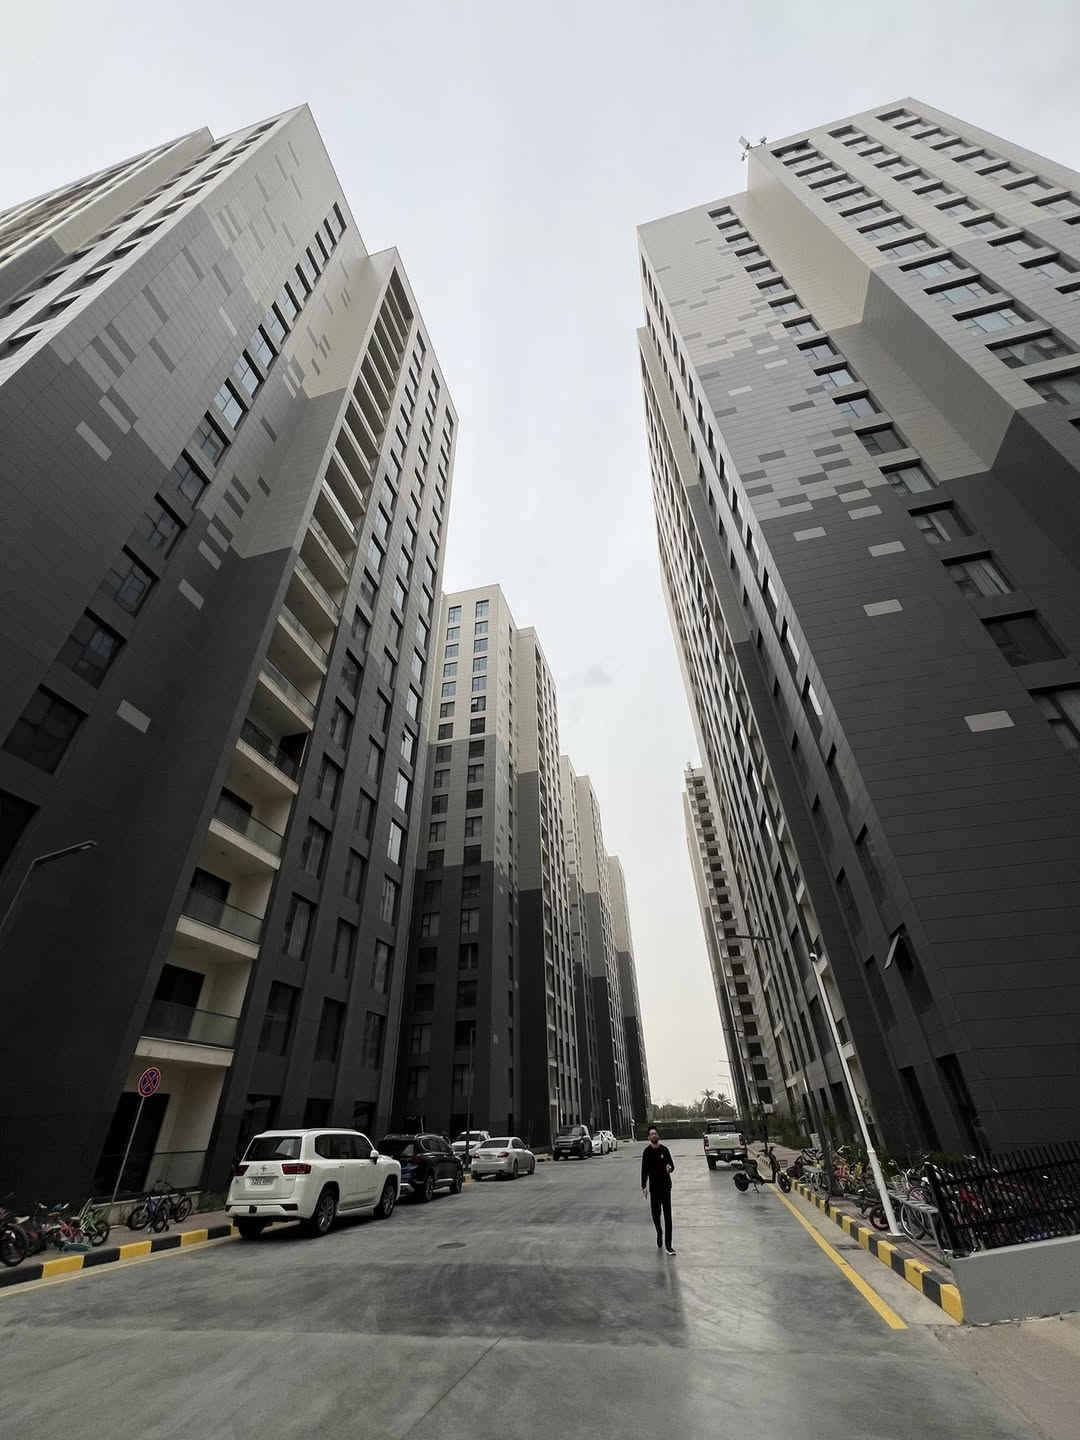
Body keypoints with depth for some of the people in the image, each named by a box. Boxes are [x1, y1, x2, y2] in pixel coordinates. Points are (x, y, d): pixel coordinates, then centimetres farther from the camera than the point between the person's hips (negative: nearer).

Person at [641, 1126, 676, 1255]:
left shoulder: (664, 1150, -2)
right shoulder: (647, 1152, -3)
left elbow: (672, 1165, 2)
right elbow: (644, 1170, 0)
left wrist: (670, 1168, -21)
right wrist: (643, 1186, -4)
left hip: (666, 1186, 0)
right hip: (654, 1187, 1)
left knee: (667, 1215, -4)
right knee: (655, 1214, 10)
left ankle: (668, 1245, 2)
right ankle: (659, 1233, 38)